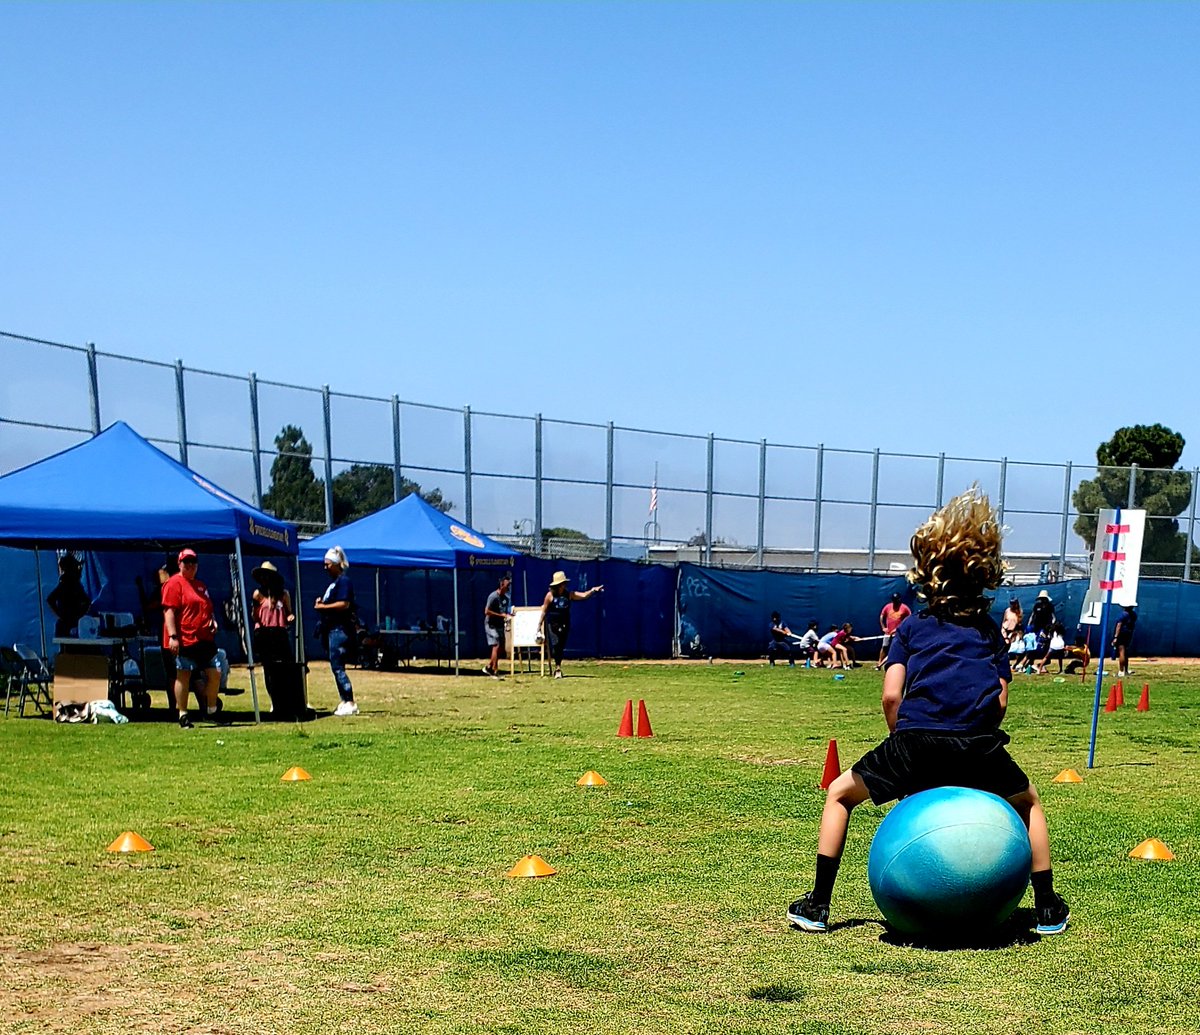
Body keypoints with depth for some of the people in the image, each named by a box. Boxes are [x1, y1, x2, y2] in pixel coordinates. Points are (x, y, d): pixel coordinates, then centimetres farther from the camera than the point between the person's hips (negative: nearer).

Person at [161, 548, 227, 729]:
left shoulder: (200, 585, 20)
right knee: (183, 675, -3)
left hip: (205, 639, 8)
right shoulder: (174, 583, -5)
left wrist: (213, 620, 10)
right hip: (184, 640, -8)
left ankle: (212, 710, 22)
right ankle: (183, 716, 4)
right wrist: (172, 636, -21)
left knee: (215, 673, 5)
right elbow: (169, 611, -13)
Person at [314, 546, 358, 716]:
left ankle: (350, 703, -12)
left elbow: (344, 604, -21)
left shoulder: (343, 581, -11)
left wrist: (323, 606, -15)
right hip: (331, 629, 10)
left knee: (337, 667, -12)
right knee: (336, 667, 11)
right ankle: (344, 701, 14)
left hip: (340, 629, -10)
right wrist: (321, 602, 9)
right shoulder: (332, 582, 20)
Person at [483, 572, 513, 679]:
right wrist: (501, 615, -21)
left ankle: (488, 667, 21)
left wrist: (508, 614, 1)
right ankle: (495, 672, -11)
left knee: (501, 648, 8)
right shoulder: (493, 596, -15)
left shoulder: (505, 598, 10)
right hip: (491, 625, -9)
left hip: (500, 625, 9)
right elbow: (487, 611, -19)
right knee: (496, 646, -13)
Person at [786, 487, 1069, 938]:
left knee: (840, 794, 21)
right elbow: (1001, 701, 10)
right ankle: (1048, 908, 28)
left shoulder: (911, 626, 17)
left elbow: (891, 696, 5)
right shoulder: (990, 630, 21)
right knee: (1028, 803, 32)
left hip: (915, 738, -1)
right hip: (980, 747, 1)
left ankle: (818, 904, 15)